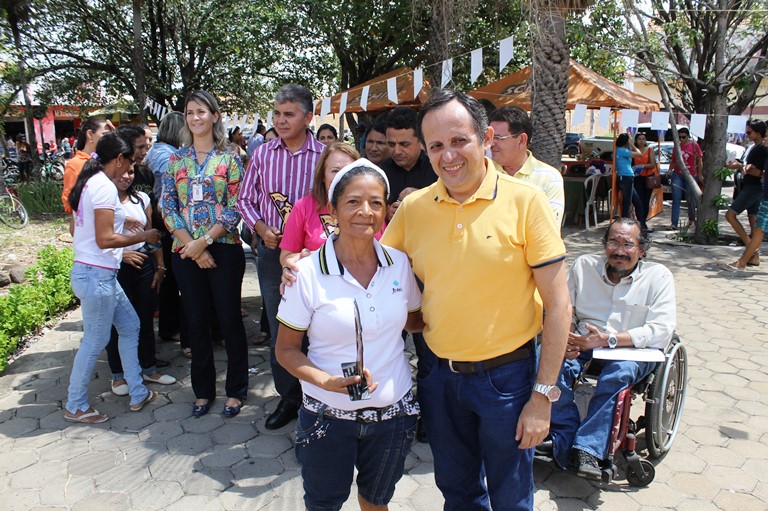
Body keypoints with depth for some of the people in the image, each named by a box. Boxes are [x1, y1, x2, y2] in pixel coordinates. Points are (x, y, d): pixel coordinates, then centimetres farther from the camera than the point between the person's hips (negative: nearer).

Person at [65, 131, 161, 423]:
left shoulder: (89, 182, 12)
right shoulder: (105, 187, -17)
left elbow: (75, 230, 18)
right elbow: (104, 239, -21)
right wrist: (143, 237, -10)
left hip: (95, 272, 10)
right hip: (97, 275, -10)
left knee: (130, 327, 15)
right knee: (95, 341, 4)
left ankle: (137, 394, 24)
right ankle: (75, 407, 20)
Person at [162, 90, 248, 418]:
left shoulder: (229, 158, 0)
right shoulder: (177, 159, 9)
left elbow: (235, 207, -6)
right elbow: (168, 206, 3)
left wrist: (205, 240, -15)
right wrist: (192, 247, -8)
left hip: (224, 248, -3)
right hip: (186, 252, 3)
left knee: (229, 319, 4)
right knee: (196, 321, 11)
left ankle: (235, 390, 20)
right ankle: (203, 390, 27)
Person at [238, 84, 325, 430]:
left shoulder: (324, 155, -4)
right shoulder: (263, 154, 6)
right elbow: (245, 199, 11)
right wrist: (261, 228, -5)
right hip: (271, 251, 3)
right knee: (279, 329, 11)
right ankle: (288, 397, 27)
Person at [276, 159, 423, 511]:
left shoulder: (400, 263, -6)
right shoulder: (308, 273, -16)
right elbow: (286, 350, -9)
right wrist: (329, 382, -24)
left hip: (393, 412, 3)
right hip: (328, 416, -2)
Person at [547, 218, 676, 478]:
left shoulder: (658, 276, -3)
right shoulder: (583, 266, 6)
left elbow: (662, 331, -13)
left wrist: (607, 339, -23)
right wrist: (566, 336, -17)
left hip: (635, 350, -2)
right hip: (585, 342, 2)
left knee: (618, 374, -37)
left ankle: (589, 449, -27)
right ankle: (565, 443, -17)